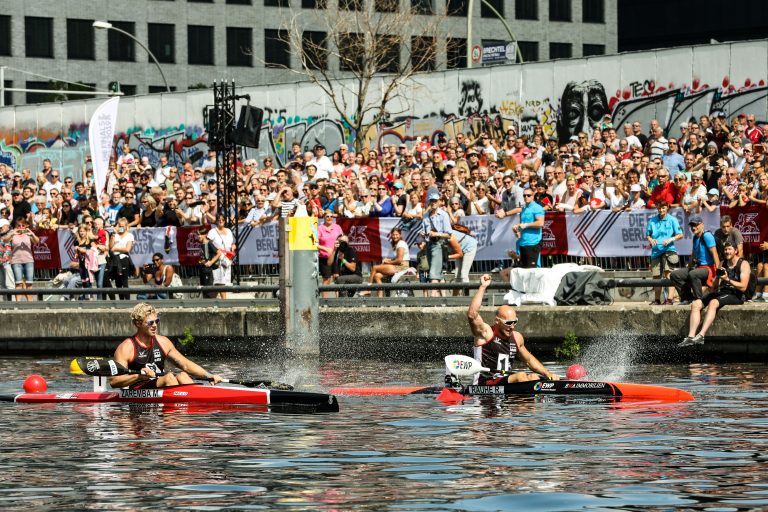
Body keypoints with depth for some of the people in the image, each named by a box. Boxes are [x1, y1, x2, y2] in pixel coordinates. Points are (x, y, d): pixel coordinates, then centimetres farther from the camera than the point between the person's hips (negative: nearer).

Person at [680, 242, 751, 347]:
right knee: (695, 304, -13)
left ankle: (701, 336, -42)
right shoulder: (723, 264, 17)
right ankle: (691, 337, -24)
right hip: (722, 292, 7)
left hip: (736, 295, -7)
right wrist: (718, 277, -5)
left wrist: (727, 279, -23)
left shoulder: (743, 264, -2)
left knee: (713, 303, -35)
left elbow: (743, 287, -14)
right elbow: (714, 287, 16)